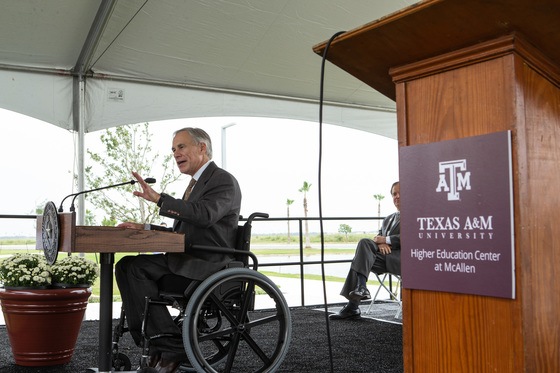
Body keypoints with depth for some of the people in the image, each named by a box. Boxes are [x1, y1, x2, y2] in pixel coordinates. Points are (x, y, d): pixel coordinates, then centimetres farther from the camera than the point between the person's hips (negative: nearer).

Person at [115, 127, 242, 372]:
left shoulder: (224, 181, -7)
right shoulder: (196, 184, 22)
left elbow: (204, 215, -28)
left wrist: (158, 198, -31)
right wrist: (144, 228, 11)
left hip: (207, 267, -9)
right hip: (185, 261, 9)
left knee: (135, 268, -20)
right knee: (125, 266, -6)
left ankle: (172, 345, -13)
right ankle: (157, 343, -7)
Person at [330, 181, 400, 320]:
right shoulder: (388, 219, 29)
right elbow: (379, 236, 20)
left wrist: (386, 240, -10)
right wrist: (380, 243, -5)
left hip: (401, 258, -6)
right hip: (385, 256, 7)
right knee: (365, 242, -20)